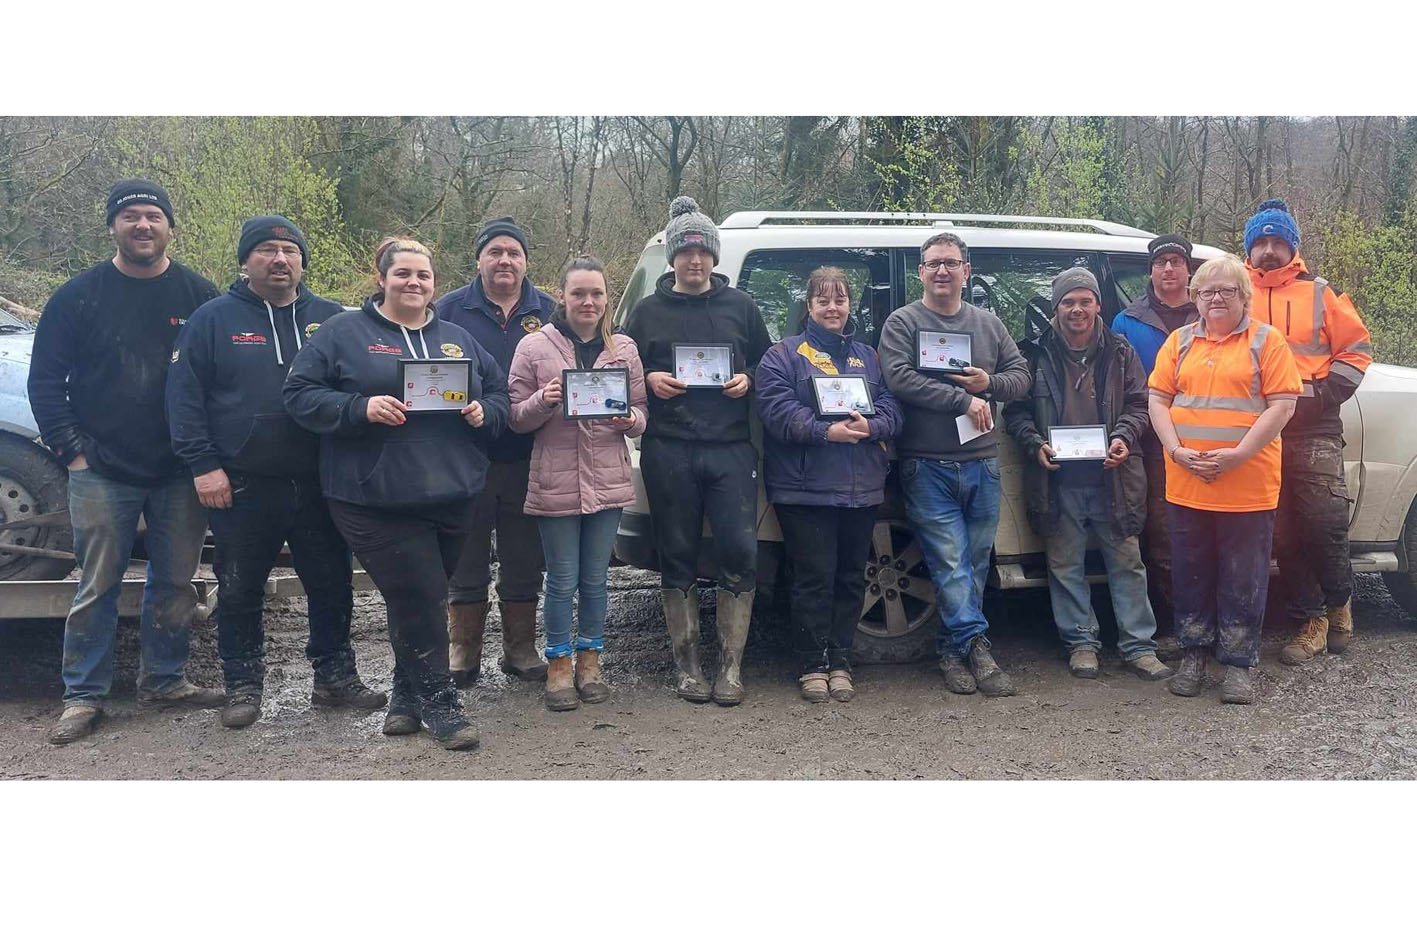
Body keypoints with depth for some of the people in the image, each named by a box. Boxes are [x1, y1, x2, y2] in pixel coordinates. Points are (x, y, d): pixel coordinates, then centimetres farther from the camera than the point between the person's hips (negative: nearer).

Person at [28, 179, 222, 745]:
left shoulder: (198, 295, 4)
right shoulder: (80, 295, 2)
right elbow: (45, 380, 4)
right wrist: (71, 449, -4)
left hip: (180, 472, 1)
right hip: (102, 472, -1)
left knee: (176, 582, 8)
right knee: (97, 585, 3)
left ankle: (165, 679, 23)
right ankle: (83, 695, 14)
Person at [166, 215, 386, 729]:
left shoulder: (330, 319, 8)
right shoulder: (213, 319, 2)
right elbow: (185, 395, -2)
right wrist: (203, 464, -10)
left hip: (319, 486, 2)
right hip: (242, 488, -2)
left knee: (332, 586, 9)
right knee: (240, 593, 8)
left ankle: (335, 676, 24)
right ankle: (243, 685, 23)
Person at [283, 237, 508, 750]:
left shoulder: (457, 338, 16)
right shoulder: (343, 333, 2)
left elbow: (499, 394, 21)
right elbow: (300, 395, -3)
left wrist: (483, 413, -2)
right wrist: (362, 407, -18)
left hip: (452, 494, 5)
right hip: (376, 497, -4)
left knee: (419, 599, 13)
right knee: (420, 599, -6)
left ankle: (408, 694, 30)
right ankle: (438, 702, 9)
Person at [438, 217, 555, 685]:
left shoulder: (547, 311, 8)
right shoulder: (452, 308, 3)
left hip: (527, 460, 2)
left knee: (524, 563, 10)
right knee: (466, 563, 7)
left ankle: (520, 649, 24)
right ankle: (463, 654, 19)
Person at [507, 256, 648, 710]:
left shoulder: (624, 348, 7)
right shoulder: (534, 347, -1)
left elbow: (641, 414, 10)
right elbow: (516, 418, -1)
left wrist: (631, 419, -13)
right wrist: (543, 400, -21)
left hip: (607, 481, 3)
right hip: (555, 482, -2)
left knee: (595, 579, 12)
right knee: (562, 581, 4)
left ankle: (589, 661, 27)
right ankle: (559, 667, 20)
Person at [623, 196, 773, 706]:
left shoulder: (740, 306, 12)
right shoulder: (648, 311, 11)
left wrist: (748, 379, -4)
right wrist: (649, 380, -6)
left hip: (731, 448, 0)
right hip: (668, 450, 0)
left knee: (739, 553, -6)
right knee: (677, 558, 5)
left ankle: (731, 665, 6)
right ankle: (687, 664, 16)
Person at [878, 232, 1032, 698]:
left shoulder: (988, 323, 16)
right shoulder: (903, 322, 1)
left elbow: (1021, 374, 16)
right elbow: (898, 379, -14)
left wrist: (990, 384, -7)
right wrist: (964, 400, -15)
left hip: (982, 464, 5)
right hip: (927, 466, -5)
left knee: (974, 564, 9)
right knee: (951, 563, -9)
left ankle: (953, 650, 20)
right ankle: (976, 646, -6)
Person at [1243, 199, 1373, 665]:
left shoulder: (1319, 294, 6)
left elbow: (1356, 349, 8)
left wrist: (1323, 393, -3)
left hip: (1314, 430, -2)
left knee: (1325, 526, -6)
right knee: (1283, 534, 5)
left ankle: (1339, 601, 20)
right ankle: (1310, 621, 16)